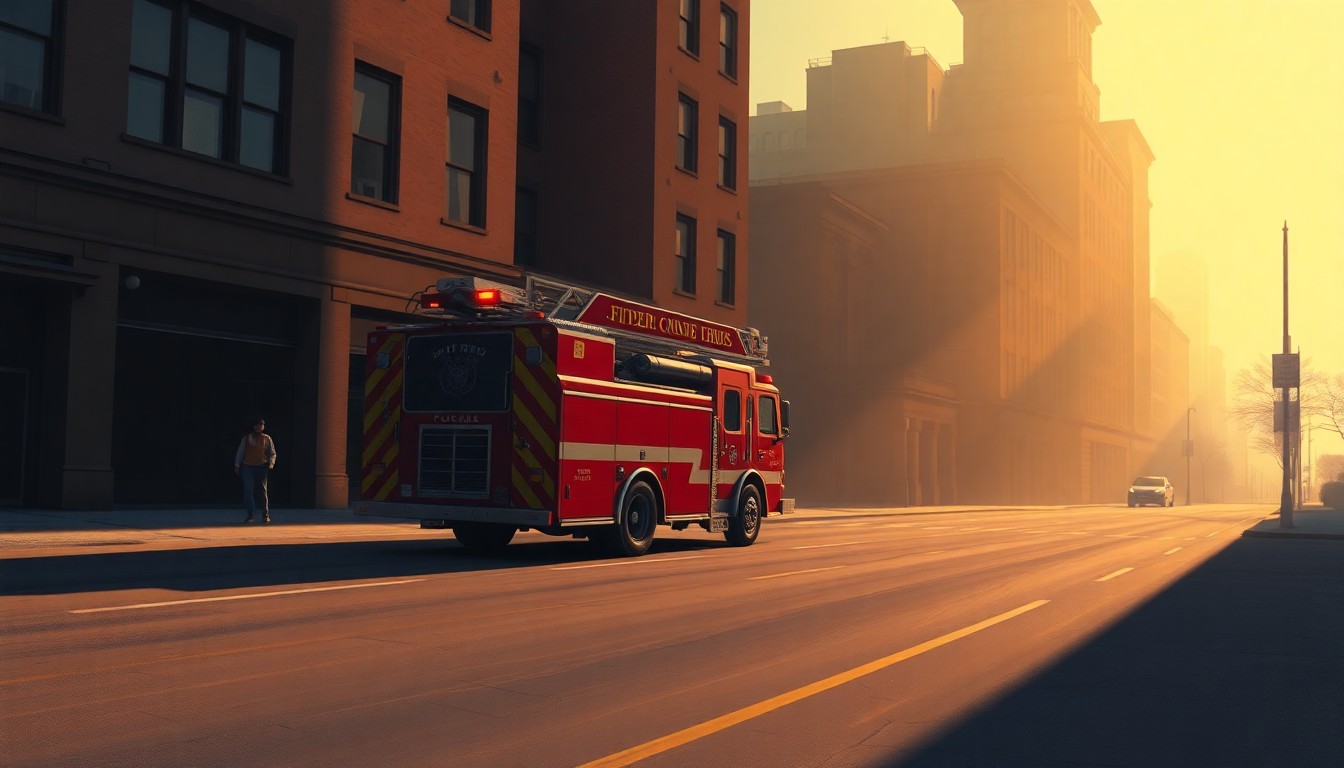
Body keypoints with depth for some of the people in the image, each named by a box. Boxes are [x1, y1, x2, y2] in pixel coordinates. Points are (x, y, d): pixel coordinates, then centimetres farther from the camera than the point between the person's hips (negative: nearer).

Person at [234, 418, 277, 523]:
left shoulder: (267, 438, 5)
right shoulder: (246, 438, 6)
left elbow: (272, 453, 6)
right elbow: (240, 452, 10)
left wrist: (271, 464, -9)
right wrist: (237, 465, 6)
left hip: (262, 467, -1)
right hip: (248, 467, 1)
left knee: (263, 491, 1)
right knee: (248, 491, -5)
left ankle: (266, 515, 7)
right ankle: (251, 514, 0)